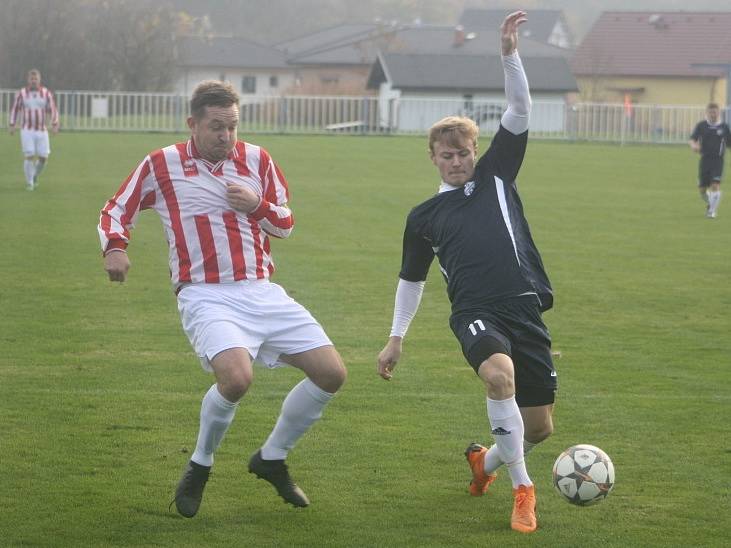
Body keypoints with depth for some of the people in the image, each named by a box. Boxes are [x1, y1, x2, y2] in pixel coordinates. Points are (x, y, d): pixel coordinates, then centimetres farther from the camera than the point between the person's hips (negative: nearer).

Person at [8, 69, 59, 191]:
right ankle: (29, 183, 4)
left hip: (41, 131, 2)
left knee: (43, 158, -2)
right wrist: (12, 125, -2)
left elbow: (52, 110, 1)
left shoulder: (46, 93, -1)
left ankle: (35, 175, 29)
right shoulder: (21, 94, -3)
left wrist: (55, 125, -13)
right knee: (30, 156, -13)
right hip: (27, 131, -2)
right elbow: (15, 109, 6)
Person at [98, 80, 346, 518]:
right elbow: (115, 211, 11)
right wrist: (114, 246, -11)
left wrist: (257, 205, -2)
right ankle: (200, 467, -4)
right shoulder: (162, 165, 2)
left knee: (332, 374, -4)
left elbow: (286, 224, 19)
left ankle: (272, 459, 18)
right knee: (237, 377, -32)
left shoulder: (257, 159, 12)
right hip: (207, 297, -5)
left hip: (263, 293, 5)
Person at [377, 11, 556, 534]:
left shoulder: (496, 176, 14)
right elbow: (412, 278, 26)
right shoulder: (424, 216, 15)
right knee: (500, 374, -36)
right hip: (476, 312, -2)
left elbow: (520, 111, 5)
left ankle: (487, 461, 37)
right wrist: (396, 337, 24)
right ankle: (522, 487, -23)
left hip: (525, 308, 2)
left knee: (539, 427, 3)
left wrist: (510, 53, -7)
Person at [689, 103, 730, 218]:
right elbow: (692, 139, -5)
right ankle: (710, 203, 36)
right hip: (704, 160, 1)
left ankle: (712, 211, -8)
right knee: (702, 188, 5)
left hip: (718, 160, -1)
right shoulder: (701, 125, 3)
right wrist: (694, 145, -26)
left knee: (715, 185, -16)